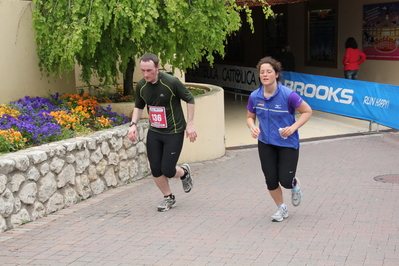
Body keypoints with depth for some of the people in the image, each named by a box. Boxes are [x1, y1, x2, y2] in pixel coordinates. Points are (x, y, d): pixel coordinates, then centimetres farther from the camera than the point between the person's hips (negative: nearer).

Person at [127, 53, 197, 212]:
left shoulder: (171, 82, -21)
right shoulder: (141, 86, -4)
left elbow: (189, 99, -8)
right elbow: (139, 106, 13)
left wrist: (190, 124, -10)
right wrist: (133, 124, -3)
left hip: (174, 132, -5)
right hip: (154, 132, 5)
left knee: (167, 170, -7)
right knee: (155, 170, 4)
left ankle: (184, 172, 29)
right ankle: (169, 198, 28)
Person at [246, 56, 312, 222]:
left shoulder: (288, 95, -19)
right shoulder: (254, 96, -7)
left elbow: (307, 111, -8)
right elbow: (250, 117, 9)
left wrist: (293, 127, -21)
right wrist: (253, 127, -14)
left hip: (288, 143, -3)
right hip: (266, 144, 4)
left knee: (286, 181, -7)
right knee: (270, 180, 5)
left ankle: (295, 186, 34)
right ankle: (281, 209, 32)